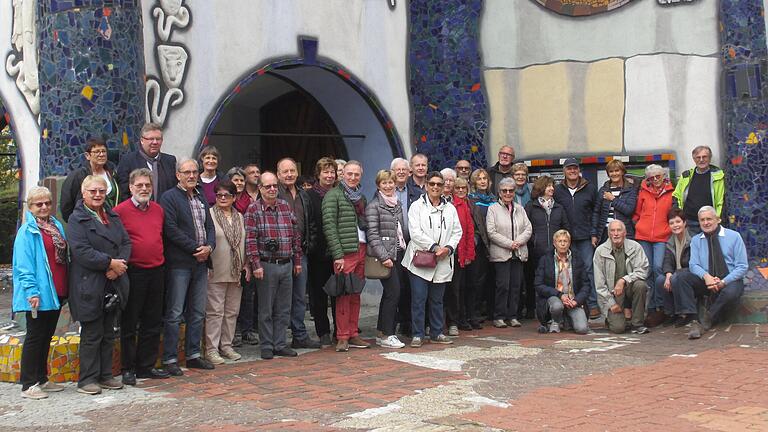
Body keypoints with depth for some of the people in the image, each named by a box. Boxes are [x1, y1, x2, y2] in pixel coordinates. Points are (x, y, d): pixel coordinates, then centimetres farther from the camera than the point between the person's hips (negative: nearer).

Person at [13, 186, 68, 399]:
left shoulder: (56, 226, 12)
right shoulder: (27, 231, -10)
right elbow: (24, 266, -15)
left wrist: (65, 289, 14)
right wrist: (32, 291, -22)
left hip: (56, 292, 7)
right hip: (39, 294, -7)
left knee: (46, 336, 15)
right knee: (35, 337, -2)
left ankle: (42, 379, 25)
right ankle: (28, 385, 5)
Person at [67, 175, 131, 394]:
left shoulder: (113, 216, 14)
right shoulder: (77, 219, -7)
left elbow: (126, 242, 9)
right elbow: (81, 251, -17)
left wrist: (119, 264, -9)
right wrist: (110, 263, -17)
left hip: (113, 284, 7)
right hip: (89, 286, -6)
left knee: (108, 333, 12)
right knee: (92, 334, -1)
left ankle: (105, 375, 21)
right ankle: (87, 379, 9)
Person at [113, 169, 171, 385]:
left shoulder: (159, 210, 11)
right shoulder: (120, 211, -7)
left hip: (157, 271, 6)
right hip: (133, 272, -6)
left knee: (153, 323, 12)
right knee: (129, 324, 3)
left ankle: (147, 366, 22)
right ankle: (128, 368, 13)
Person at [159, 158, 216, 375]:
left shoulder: (201, 198, 17)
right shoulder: (169, 197, -5)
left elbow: (209, 226, 17)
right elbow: (171, 229, -14)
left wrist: (209, 247, -2)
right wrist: (196, 248, -13)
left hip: (201, 262, 7)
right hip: (179, 264, -7)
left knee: (198, 313, 11)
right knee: (174, 314, -4)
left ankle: (193, 354, 20)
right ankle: (170, 359, 2)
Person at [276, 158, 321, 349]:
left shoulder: (303, 195, 16)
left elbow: (311, 223, 22)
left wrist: (309, 243, 11)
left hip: (300, 252, 6)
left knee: (300, 297, 11)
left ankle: (300, 336, 19)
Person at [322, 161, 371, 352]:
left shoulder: (361, 197, 19)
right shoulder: (333, 195, -3)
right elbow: (329, 226, -10)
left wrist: (367, 250, 10)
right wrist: (338, 254, -16)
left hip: (361, 249, 6)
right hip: (345, 252, -6)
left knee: (356, 294, 9)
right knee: (344, 294, -6)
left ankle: (353, 335, 15)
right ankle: (342, 338, -1)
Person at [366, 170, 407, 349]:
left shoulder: (397, 204, 16)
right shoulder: (374, 206, -7)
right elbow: (372, 234, -13)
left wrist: (405, 249, 13)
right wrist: (384, 257, -18)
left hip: (398, 253, 7)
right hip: (385, 255, -7)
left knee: (390, 293, 9)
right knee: (393, 292, -11)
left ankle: (383, 332, 16)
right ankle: (386, 335, -4)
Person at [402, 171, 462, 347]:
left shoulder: (450, 208, 13)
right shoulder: (417, 206, 0)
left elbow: (457, 232, 10)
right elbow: (415, 232, -10)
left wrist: (448, 248, -8)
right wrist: (434, 247, -16)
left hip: (443, 261, 4)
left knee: (437, 300, 11)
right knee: (418, 299, -4)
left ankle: (437, 333, 20)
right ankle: (417, 335, 3)